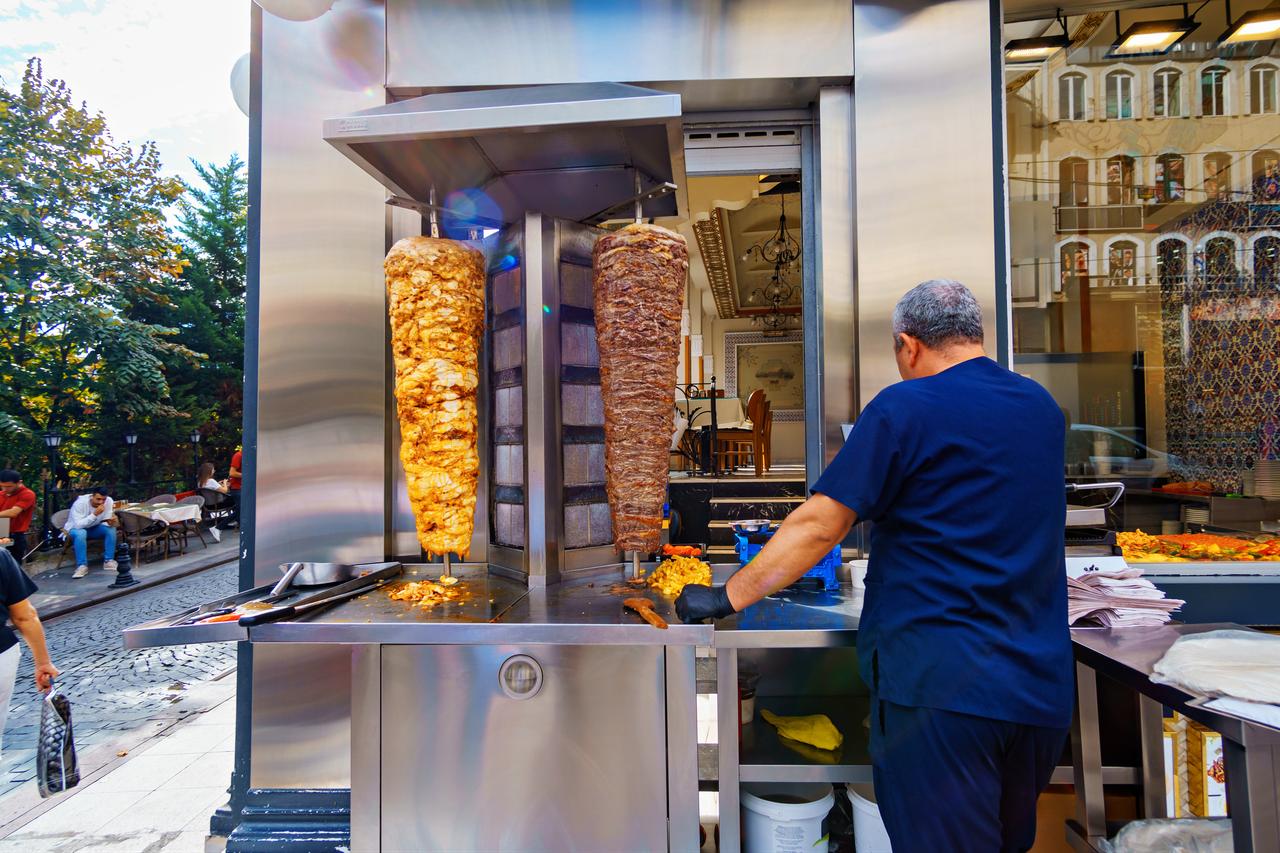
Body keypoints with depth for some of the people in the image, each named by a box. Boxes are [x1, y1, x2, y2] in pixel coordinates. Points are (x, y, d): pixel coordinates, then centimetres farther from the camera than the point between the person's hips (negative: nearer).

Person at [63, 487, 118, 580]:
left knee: (111, 529, -24)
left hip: (94, 528, 4)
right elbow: (78, 525, -37)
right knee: (80, 533, -37)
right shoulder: (80, 503, -29)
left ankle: (108, 561, -16)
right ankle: (82, 566, -30)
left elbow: (107, 523, -12)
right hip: (76, 528, -4)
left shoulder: (109, 501, -19)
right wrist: (95, 514, -45)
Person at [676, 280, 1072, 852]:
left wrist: (729, 597, -7)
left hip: (939, 682, -7)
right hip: (1043, 687, 8)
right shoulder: (1043, 408, 10)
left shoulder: (905, 407, -12)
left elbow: (819, 526, -16)